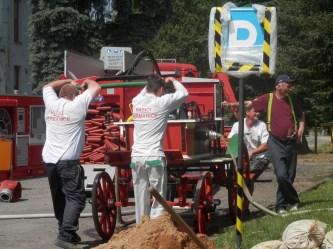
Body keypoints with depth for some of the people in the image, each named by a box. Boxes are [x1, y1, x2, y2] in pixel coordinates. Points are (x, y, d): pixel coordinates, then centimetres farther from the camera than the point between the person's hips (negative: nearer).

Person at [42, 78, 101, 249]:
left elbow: (48, 86, 31)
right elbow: (96, 88, 7)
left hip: (49, 159, 6)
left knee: (59, 198, 15)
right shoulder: (77, 105, -3)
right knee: (75, 198, -7)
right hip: (68, 161, -6)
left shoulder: (51, 104, 10)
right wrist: (87, 81, 26)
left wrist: (68, 81, 35)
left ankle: (67, 232, 23)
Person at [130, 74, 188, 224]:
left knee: (140, 199, 9)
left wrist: (153, 82, 36)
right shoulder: (162, 102, -5)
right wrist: (173, 81, 24)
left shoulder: (136, 102, 8)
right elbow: (184, 93, 8)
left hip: (137, 157, 5)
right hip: (154, 157, -5)